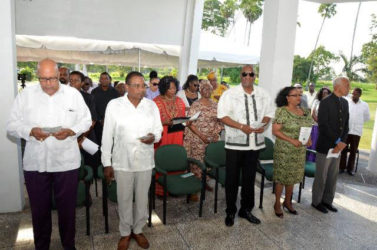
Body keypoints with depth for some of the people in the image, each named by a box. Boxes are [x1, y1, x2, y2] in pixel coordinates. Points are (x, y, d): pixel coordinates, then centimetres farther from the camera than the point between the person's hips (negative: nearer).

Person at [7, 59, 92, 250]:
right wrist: (31, 131, -16)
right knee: (39, 208, 13)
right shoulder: (26, 95, 2)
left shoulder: (73, 94, 1)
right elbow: (12, 125, 3)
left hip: (66, 162, 0)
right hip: (35, 162, 1)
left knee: (67, 207, 11)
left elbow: (86, 120, 4)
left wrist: (70, 131, -14)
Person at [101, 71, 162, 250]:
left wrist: (153, 136, -16)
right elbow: (107, 135, -4)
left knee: (142, 199, 15)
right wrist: (107, 163, -3)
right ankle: (125, 233, 35)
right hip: (122, 162, -2)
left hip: (145, 161, 2)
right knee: (124, 200, 12)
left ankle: (138, 230, 38)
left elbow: (158, 129, 8)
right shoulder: (114, 105, -6)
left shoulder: (151, 105, 1)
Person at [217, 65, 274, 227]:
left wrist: (263, 125, -6)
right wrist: (241, 126, -20)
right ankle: (230, 211, 21)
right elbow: (222, 115, -10)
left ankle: (246, 209, 31)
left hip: (255, 142, 4)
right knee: (232, 178, 5)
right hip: (235, 142, -4)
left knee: (249, 178, 14)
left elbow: (269, 113, 15)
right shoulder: (230, 93, -5)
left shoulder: (262, 94, 8)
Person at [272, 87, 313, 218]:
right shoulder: (282, 111, -13)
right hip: (284, 151, -6)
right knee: (281, 177, 4)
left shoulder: (305, 112, 6)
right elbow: (275, 130, -15)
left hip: (300, 151, 6)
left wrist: (309, 139, -3)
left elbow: (307, 128, 17)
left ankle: (287, 202, 34)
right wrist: (292, 140, -22)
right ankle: (277, 204, 21)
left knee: (293, 176, 16)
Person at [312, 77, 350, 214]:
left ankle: (327, 200, 28)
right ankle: (316, 201, 20)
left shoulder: (345, 103, 10)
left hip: (338, 146, 7)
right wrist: (337, 141, -16)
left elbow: (345, 124, 10)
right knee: (321, 176, 5)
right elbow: (323, 125, -17)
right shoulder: (325, 102, -12)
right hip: (325, 145, -7)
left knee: (333, 176, 14)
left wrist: (342, 142, -4)